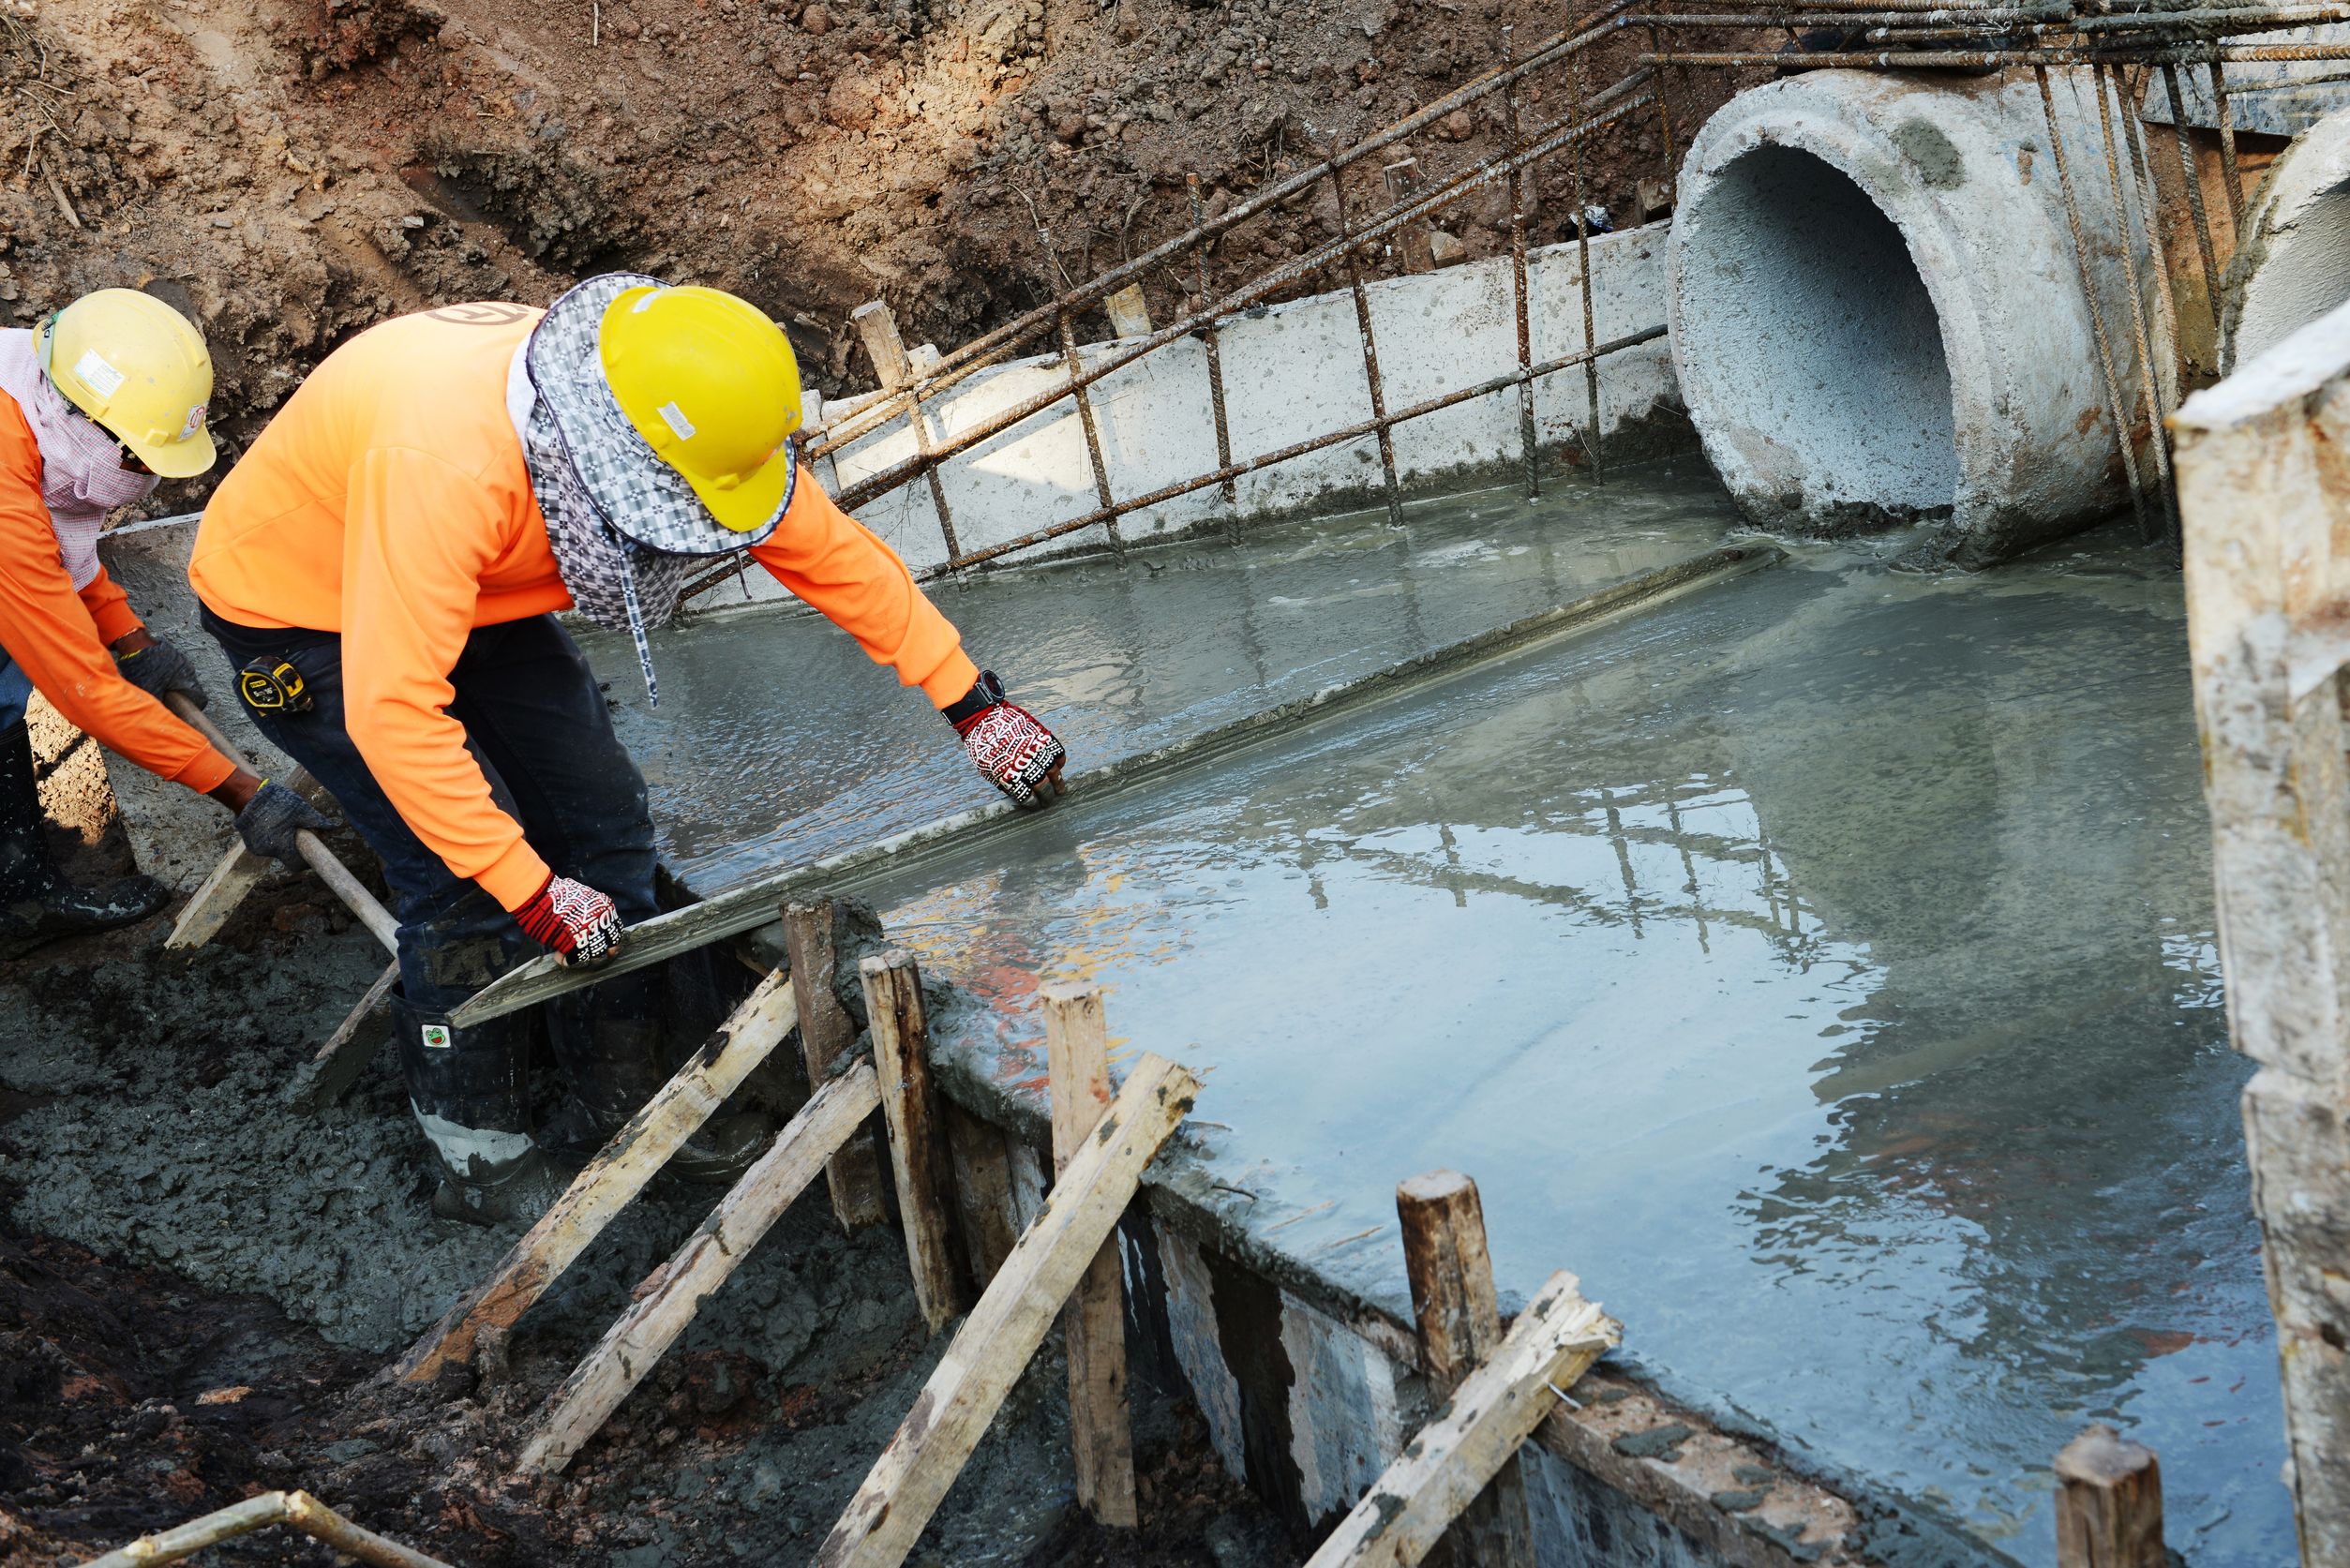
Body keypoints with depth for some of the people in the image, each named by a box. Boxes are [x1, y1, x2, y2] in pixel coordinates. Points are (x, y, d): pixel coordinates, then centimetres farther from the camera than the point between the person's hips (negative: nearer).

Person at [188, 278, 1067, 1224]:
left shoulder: (678, 420, -22)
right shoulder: (442, 465, -44)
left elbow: (833, 553, -10)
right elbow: (392, 709, -41)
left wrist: (974, 704, -9)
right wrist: (532, 893, -37)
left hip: (475, 593, 7)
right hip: (297, 613, -7)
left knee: (600, 817, 0)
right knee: (462, 881, -15)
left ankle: (626, 1100, 17)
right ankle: (480, 1159, 4)